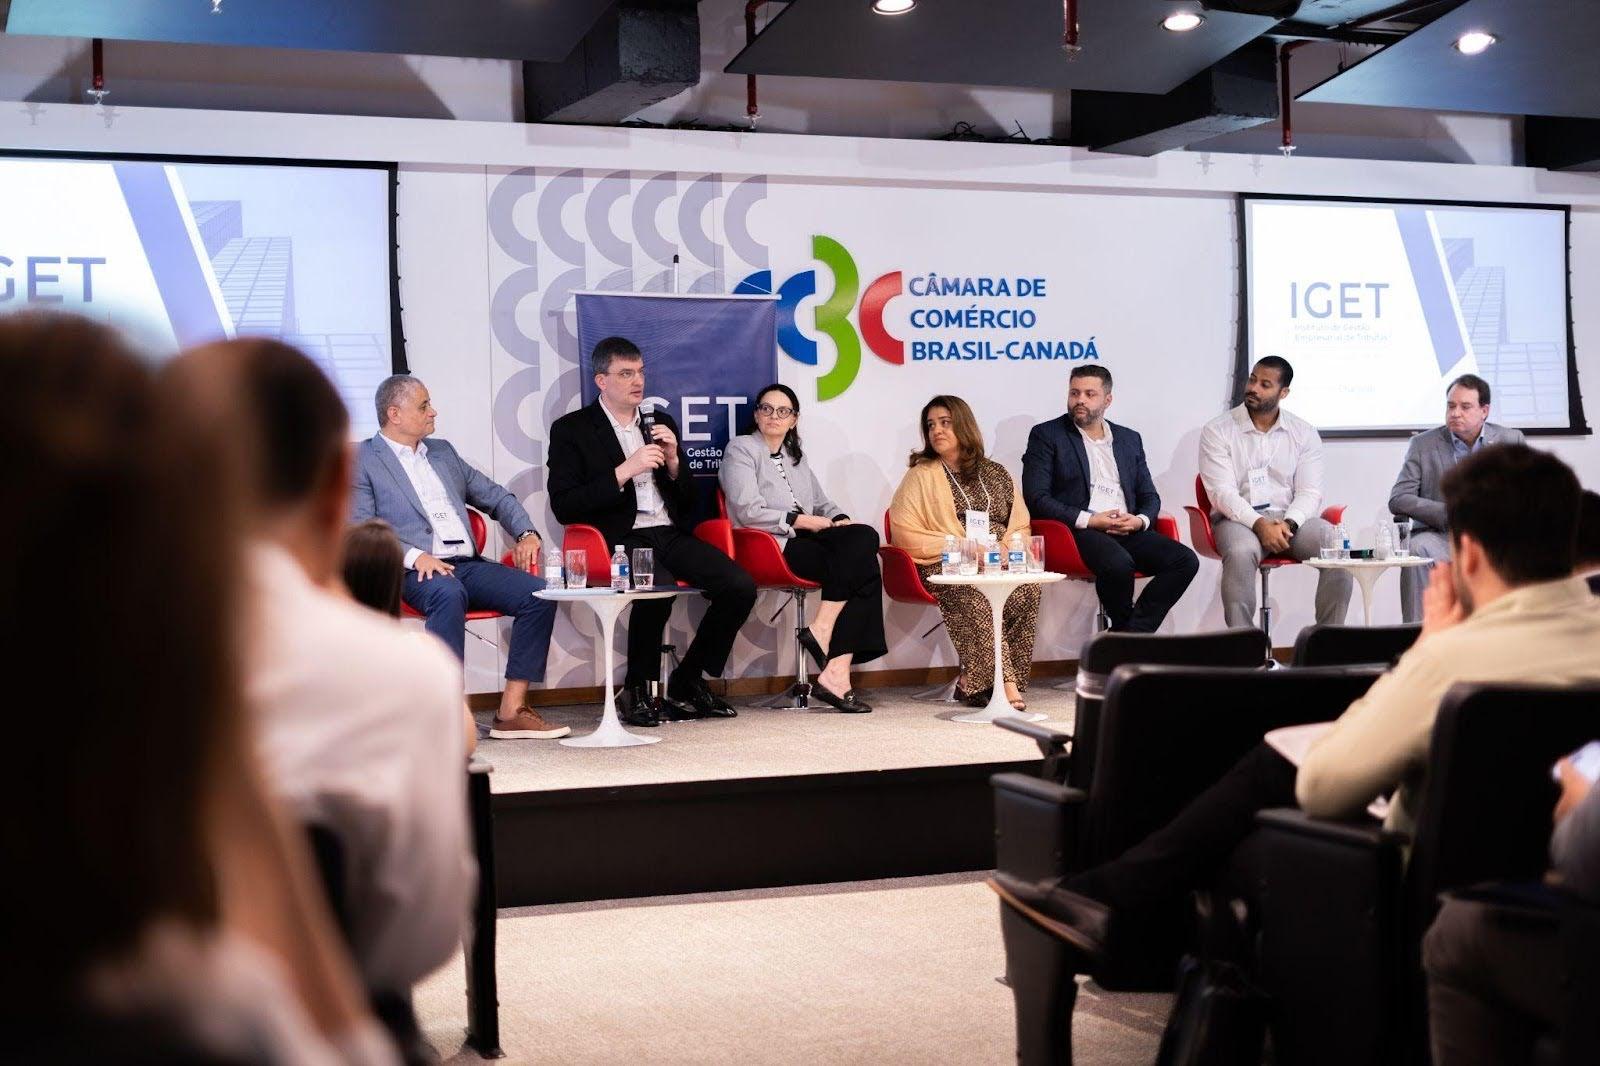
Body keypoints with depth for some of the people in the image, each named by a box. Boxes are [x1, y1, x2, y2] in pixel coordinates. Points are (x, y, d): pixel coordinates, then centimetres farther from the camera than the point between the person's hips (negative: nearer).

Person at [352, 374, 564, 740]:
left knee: (538, 593, -17)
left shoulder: (443, 452, 24)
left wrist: (527, 533, 8)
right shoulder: (363, 461, 5)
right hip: (416, 572, -6)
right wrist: (415, 556, -21)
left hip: (469, 565, 6)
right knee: (449, 594, -39)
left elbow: (495, 497, 27)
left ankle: (511, 712, -17)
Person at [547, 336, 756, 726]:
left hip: (671, 534, 6)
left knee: (741, 587, -17)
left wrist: (673, 461, 1)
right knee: (660, 586, -36)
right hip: (620, 539, -6)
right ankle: (636, 691, -14)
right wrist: (624, 472, -13)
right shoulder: (571, 430, 4)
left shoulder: (661, 423, 20)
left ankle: (686, 683, 0)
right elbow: (563, 507, -7)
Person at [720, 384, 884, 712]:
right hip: (771, 546, -7)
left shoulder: (796, 456, 28)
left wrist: (840, 521, 1)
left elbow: (822, 503, 25)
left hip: (805, 538, 7)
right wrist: (803, 520, -11)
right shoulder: (741, 449, 5)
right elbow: (748, 511, -8)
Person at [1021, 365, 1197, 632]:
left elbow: (1150, 497, 21)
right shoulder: (1046, 435, 6)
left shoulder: (1130, 439, 21)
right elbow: (1036, 498, -4)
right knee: (1118, 563, -36)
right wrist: (1089, 520, -14)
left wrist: (1139, 520, -4)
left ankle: (1128, 635, -16)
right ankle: (1132, 636, -9)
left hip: (1128, 531, 5)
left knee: (1185, 560, -20)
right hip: (1080, 531, -5)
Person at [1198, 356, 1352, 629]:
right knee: (1241, 553, -37)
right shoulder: (1217, 431, 2)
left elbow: (1309, 493, 3)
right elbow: (1222, 493, -8)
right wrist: (1259, 524, -23)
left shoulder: (1304, 433, 9)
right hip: (1239, 520, -3)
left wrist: (1288, 524, -19)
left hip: (1291, 518, 3)